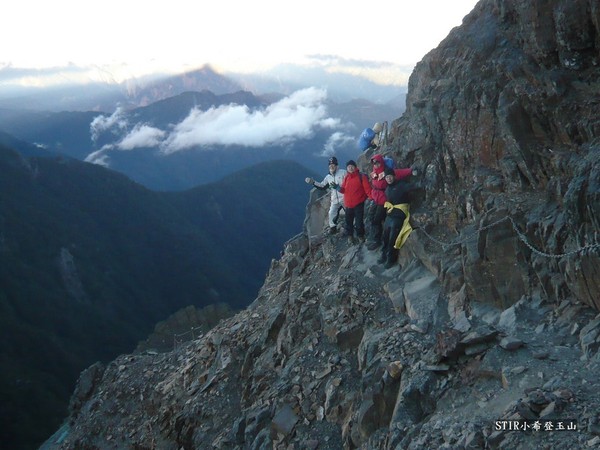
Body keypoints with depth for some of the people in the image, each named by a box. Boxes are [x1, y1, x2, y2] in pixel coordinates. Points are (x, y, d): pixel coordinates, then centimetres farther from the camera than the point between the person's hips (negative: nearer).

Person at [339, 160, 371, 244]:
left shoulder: (361, 176, -7)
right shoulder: (346, 177, 9)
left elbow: (367, 188, -13)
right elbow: (343, 190, 10)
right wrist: (338, 188, -11)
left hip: (359, 203, -5)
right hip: (348, 204, 5)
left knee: (359, 221, -2)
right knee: (349, 220, 12)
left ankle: (360, 235, 18)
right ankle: (350, 236, 28)